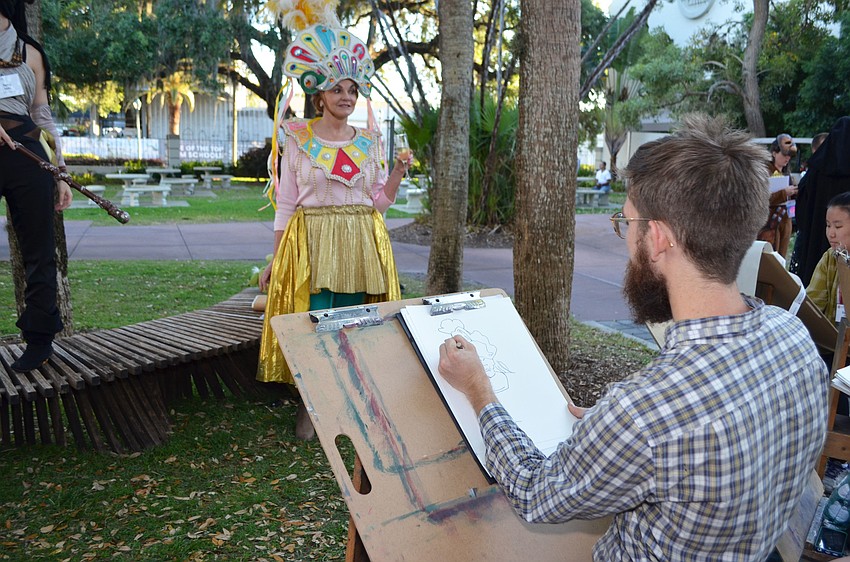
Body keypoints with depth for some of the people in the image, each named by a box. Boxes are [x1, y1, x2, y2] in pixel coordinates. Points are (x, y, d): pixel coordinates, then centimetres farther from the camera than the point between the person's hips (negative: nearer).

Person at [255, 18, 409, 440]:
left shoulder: (368, 142, 10)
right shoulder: (298, 139, 2)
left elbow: (379, 201, 11)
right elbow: (286, 203, 2)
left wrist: (398, 172, -6)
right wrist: (275, 259, -1)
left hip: (360, 243, 3)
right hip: (310, 242, -2)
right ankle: (308, 408, 12)